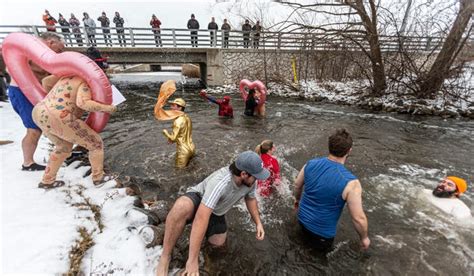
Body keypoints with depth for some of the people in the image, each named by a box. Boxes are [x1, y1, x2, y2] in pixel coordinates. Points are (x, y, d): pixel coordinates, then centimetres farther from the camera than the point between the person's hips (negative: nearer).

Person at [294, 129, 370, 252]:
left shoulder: (311, 164, -15)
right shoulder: (350, 183, -29)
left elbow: (297, 185, 2)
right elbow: (358, 218, -20)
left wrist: (297, 199, 22)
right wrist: (364, 238, 0)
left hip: (302, 218, 4)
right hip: (321, 230, -4)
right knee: (322, 248, 28)